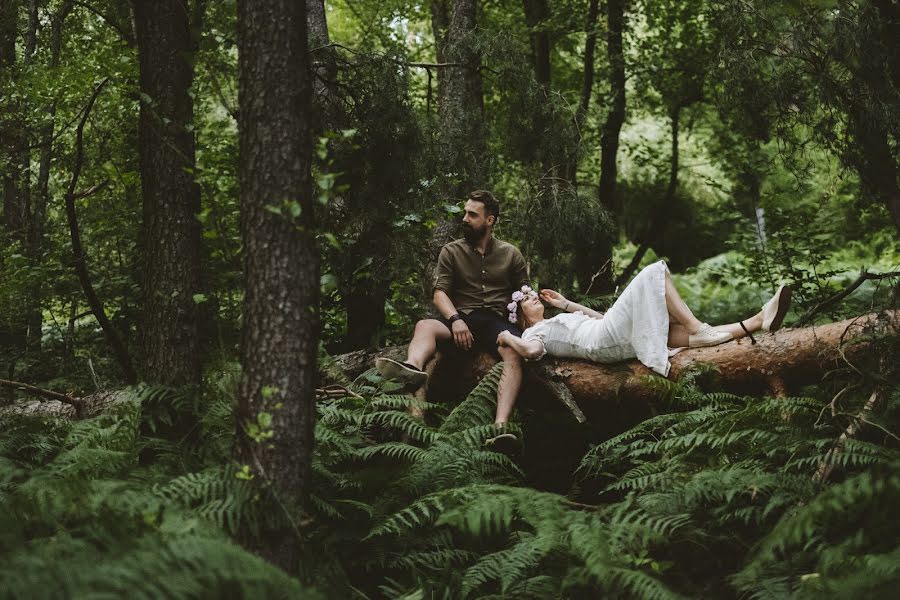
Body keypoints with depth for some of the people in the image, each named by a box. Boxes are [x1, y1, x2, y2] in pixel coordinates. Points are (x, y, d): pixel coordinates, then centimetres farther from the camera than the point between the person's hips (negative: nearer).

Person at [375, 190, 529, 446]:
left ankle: (501, 426, -55)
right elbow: (439, 293, 3)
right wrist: (455, 319, -17)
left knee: (513, 352, -36)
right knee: (425, 325, -30)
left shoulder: (511, 254, 16)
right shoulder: (451, 252, 14)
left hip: (498, 321, -1)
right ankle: (413, 367, -66)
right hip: (462, 320, 1)